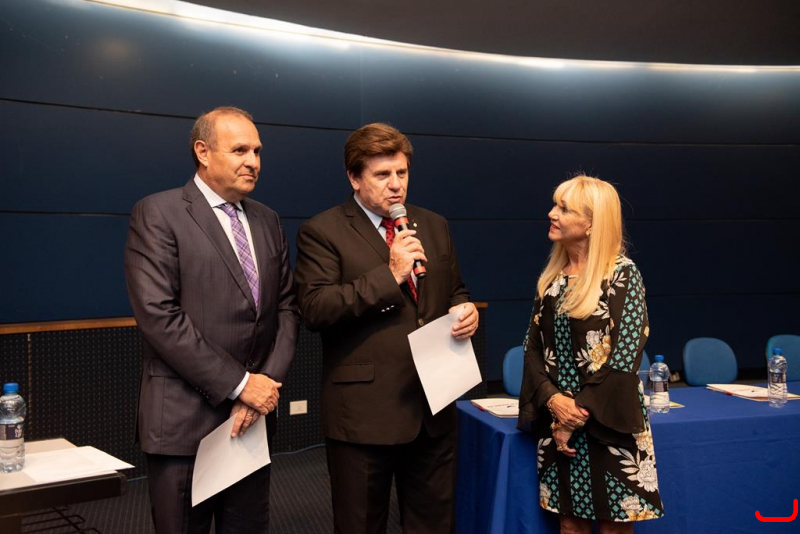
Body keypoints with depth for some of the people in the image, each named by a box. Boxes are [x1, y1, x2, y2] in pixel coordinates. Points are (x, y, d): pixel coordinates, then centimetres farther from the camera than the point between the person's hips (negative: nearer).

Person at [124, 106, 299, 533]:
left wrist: (267, 382, -7)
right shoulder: (157, 214, -7)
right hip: (185, 422, -5)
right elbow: (158, 316, -16)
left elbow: (286, 308, 9)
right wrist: (239, 384, -15)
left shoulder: (266, 221, 12)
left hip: (252, 418, 6)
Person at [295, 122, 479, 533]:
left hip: (434, 408, 5)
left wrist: (465, 310, -3)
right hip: (363, 413, -5)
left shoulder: (434, 226, 12)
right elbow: (314, 309, -18)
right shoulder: (322, 232, -6)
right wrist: (389, 274, -21)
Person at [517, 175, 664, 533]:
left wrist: (577, 415, -14)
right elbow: (533, 347, 6)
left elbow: (623, 357, -14)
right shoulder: (551, 277, 8)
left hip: (608, 423, -5)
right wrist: (553, 399, -11)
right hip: (556, 422, 5)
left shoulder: (622, 275, -9)